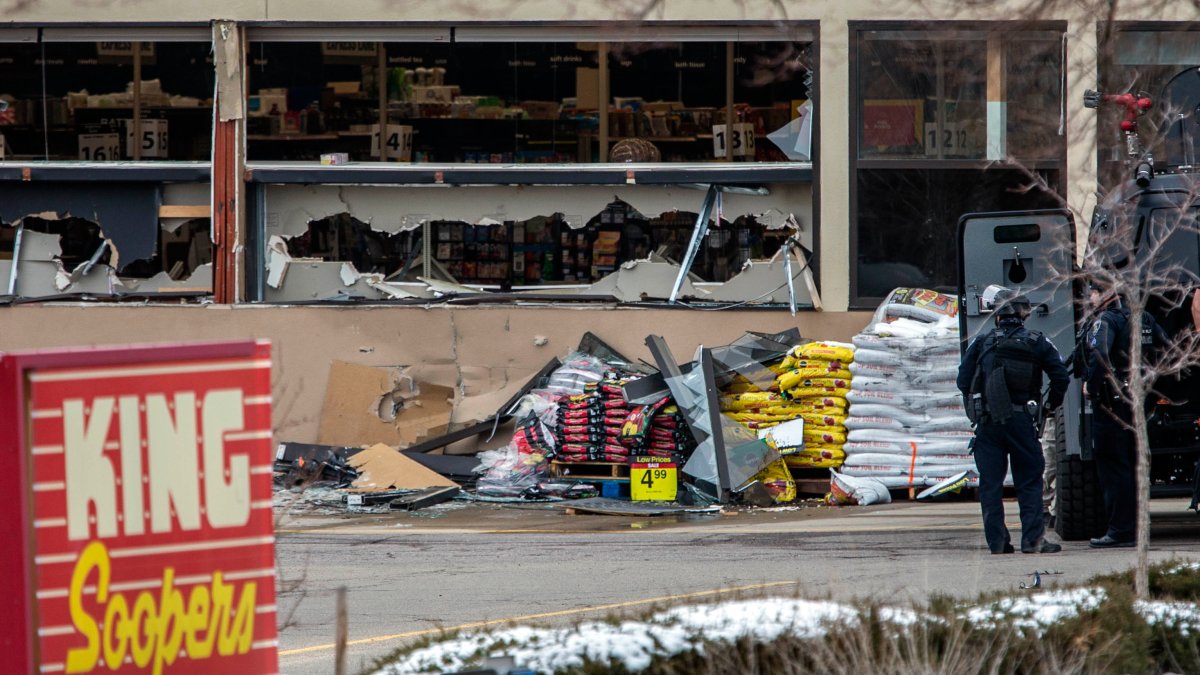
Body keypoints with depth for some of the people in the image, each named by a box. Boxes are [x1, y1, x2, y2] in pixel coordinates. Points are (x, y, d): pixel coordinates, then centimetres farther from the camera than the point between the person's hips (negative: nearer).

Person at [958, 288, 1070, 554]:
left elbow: (963, 380, 2)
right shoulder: (1037, 343, 2)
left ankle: (996, 540, 5)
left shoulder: (982, 342, 3)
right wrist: (1051, 404, 15)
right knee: (1029, 481, 5)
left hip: (987, 421, 1)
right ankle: (1032, 538, -4)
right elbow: (1060, 377, -1)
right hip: (1021, 420, -1)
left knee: (990, 483, 6)